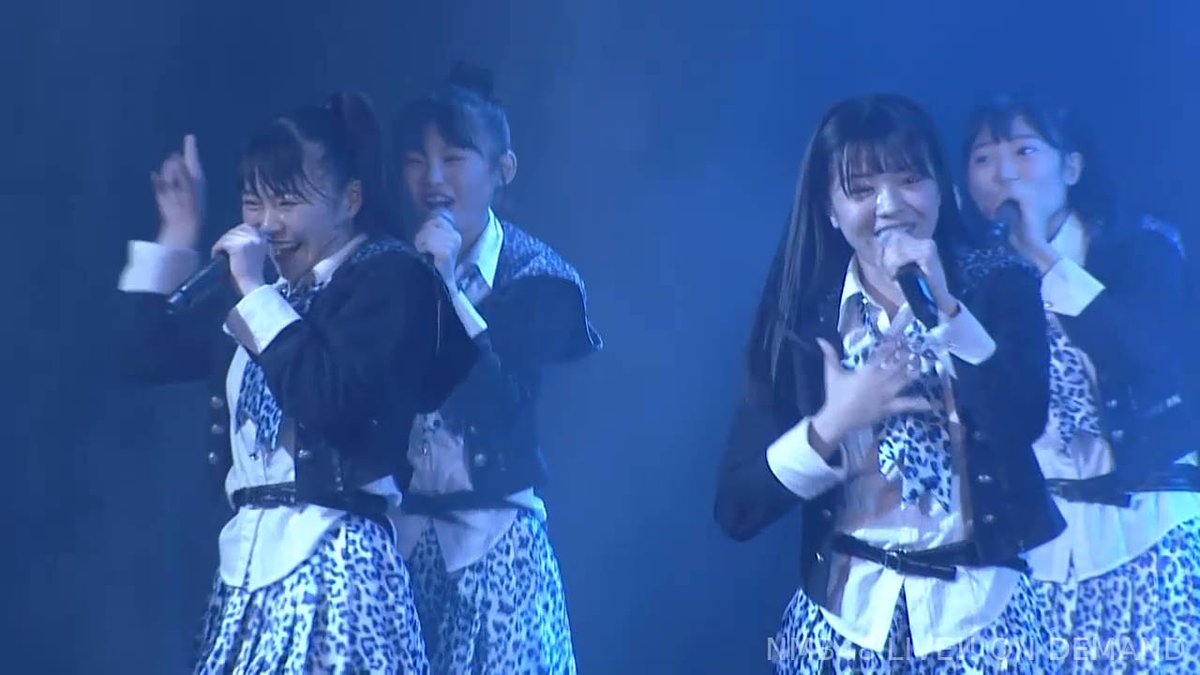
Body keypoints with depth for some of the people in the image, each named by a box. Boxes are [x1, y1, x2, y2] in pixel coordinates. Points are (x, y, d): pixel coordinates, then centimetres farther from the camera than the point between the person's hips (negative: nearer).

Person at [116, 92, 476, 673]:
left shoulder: (391, 278, -5)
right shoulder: (267, 291, 19)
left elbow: (334, 400, -19)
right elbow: (147, 354, 24)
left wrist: (256, 295, -13)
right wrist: (176, 240, 18)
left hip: (334, 560, -7)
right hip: (249, 556, 8)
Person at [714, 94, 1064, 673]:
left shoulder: (998, 287, -1)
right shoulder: (801, 316, 0)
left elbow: (1022, 423, -19)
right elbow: (736, 509, -4)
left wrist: (941, 306, -22)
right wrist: (832, 424, -16)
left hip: (980, 615, -1)